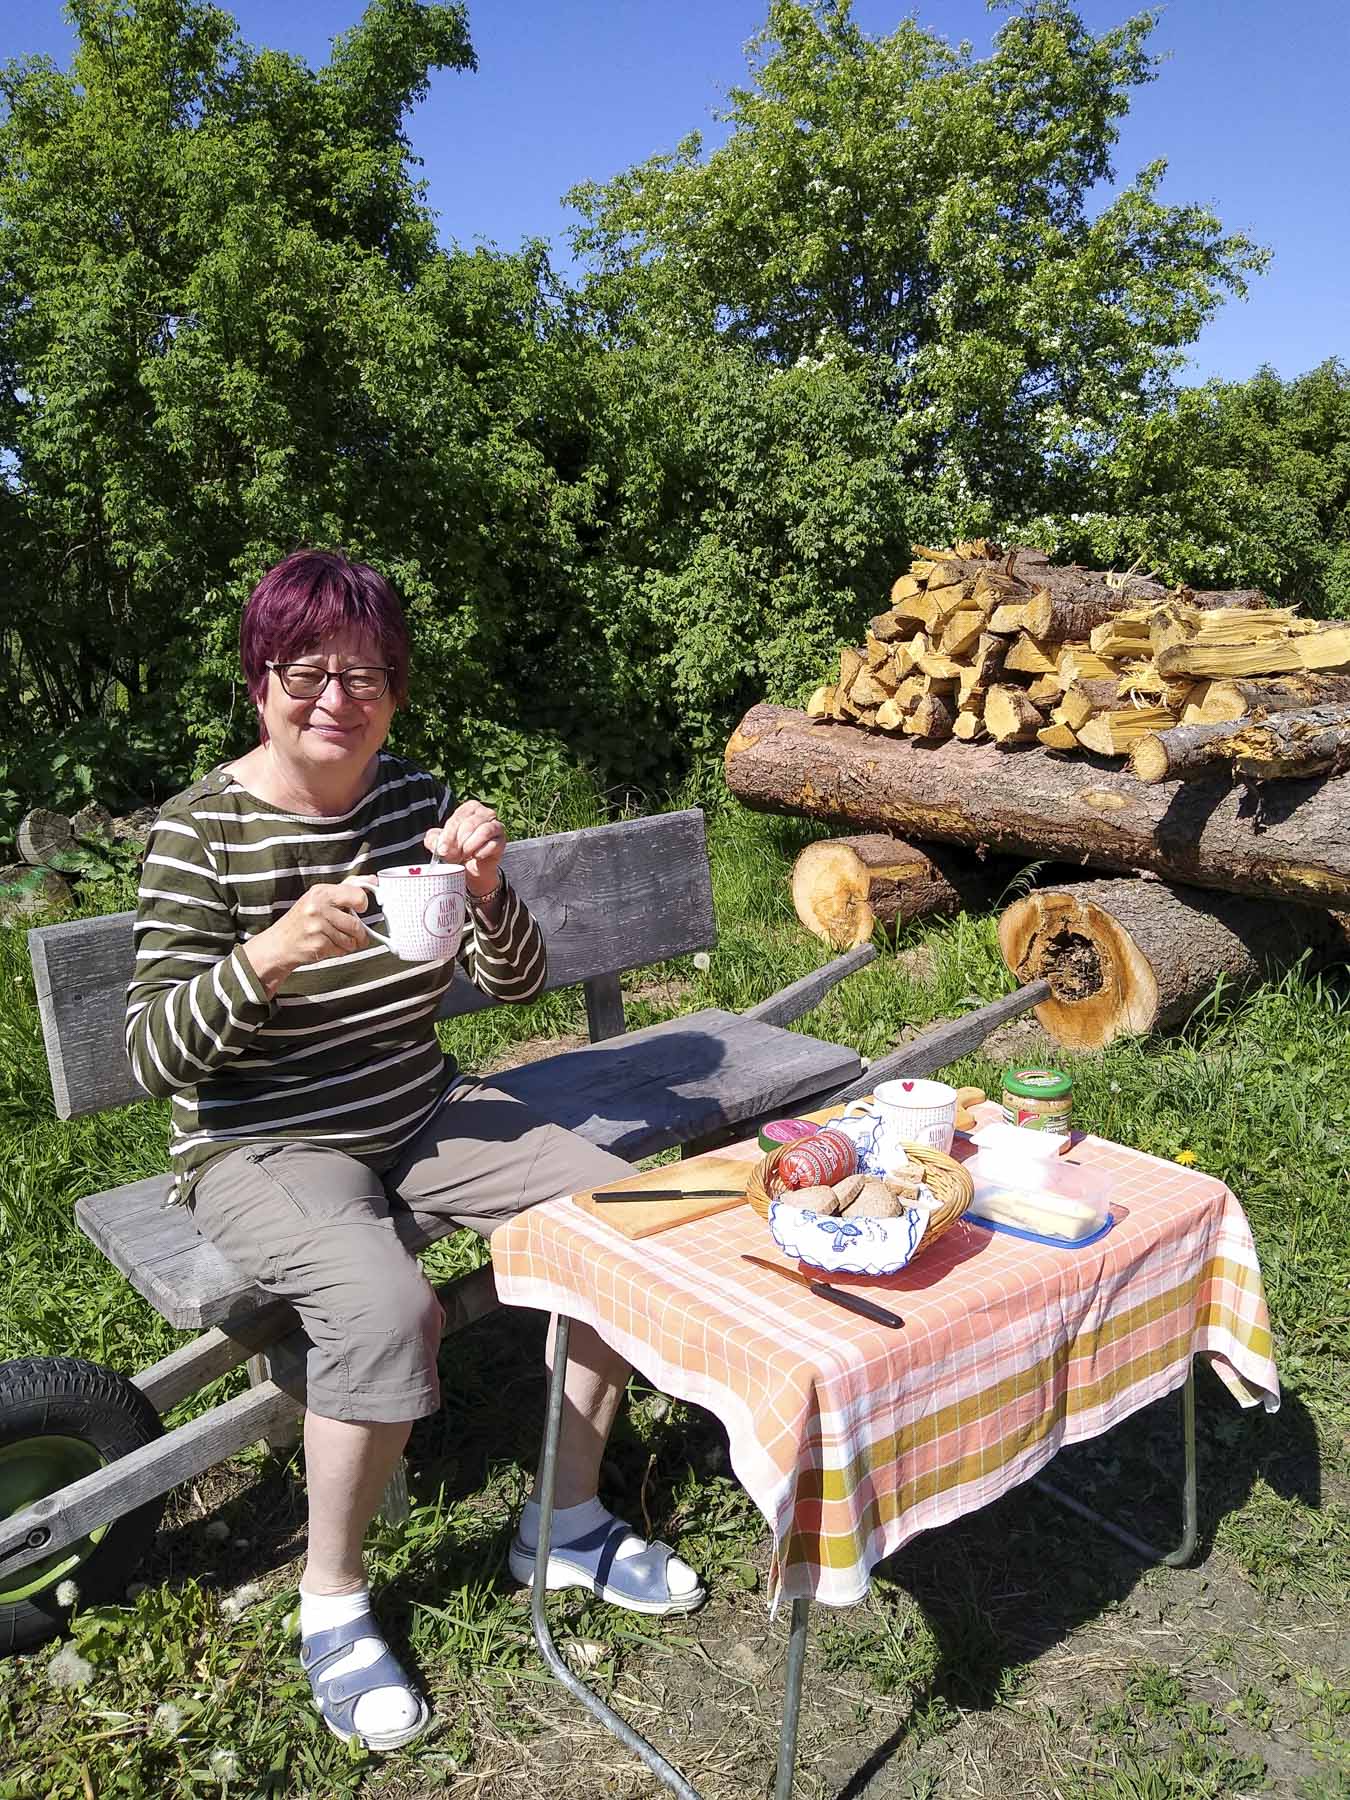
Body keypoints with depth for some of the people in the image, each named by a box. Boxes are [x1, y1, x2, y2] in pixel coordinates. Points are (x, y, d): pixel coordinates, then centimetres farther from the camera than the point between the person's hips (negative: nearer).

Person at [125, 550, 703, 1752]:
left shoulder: (413, 797, 0)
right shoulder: (203, 828, -13)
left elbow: (517, 982, 1)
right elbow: (152, 1053, -18)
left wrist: (488, 891, -21)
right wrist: (267, 956, -35)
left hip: (421, 1116, 6)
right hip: (263, 1149, -5)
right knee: (386, 1305, -33)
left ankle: (569, 1525, 9)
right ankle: (331, 1603, -3)